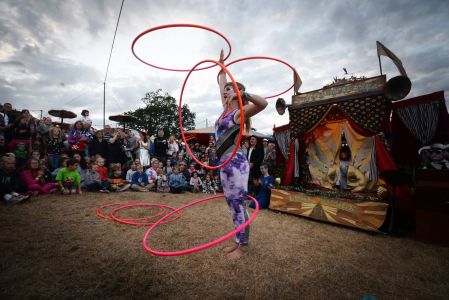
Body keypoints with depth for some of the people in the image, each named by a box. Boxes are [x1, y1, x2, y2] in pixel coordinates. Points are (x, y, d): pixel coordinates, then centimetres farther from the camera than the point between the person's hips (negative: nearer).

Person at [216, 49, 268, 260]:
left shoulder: (240, 112, -7)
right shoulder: (226, 109, 16)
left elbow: (263, 104, -28)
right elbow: (221, 82, 29)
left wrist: (241, 92, -34)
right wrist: (221, 64, 36)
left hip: (236, 164, -9)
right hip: (225, 164, 9)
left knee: (239, 206, 1)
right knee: (233, 206, 15)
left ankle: (243, 247, 17)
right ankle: (239, 242, 29)